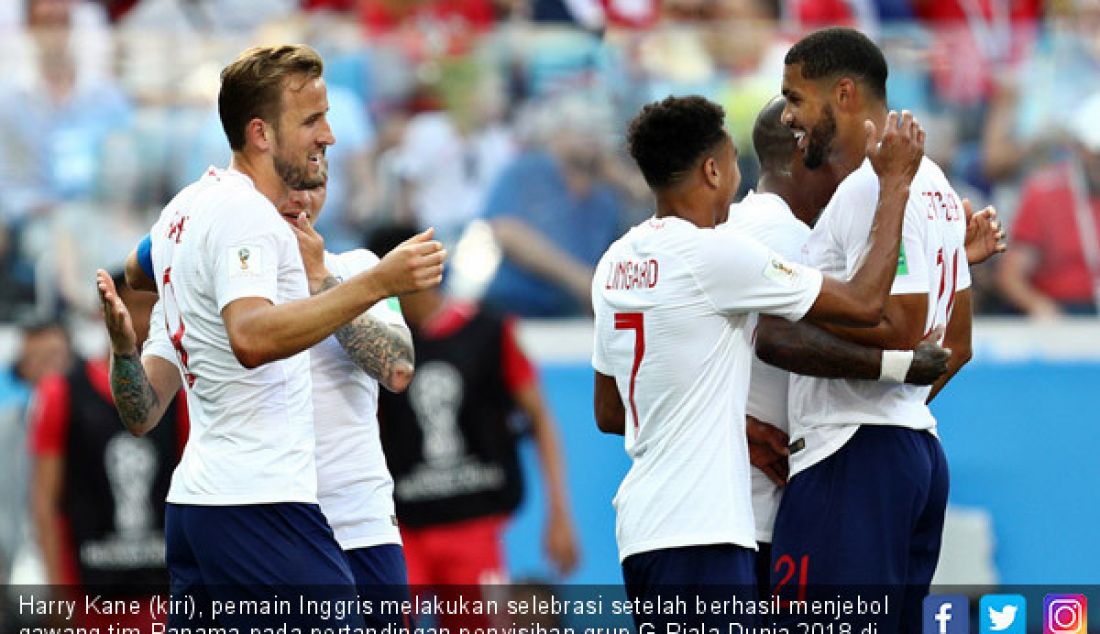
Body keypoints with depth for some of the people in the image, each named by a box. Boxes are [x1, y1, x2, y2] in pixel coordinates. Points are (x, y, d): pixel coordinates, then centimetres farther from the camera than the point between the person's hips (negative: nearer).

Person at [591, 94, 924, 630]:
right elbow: (863, 303, -9)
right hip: (698, 532, -9)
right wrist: (895, 184, 1)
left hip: (644, 526, 9)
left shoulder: (618, 261, 13)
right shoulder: (713, 254, -13)